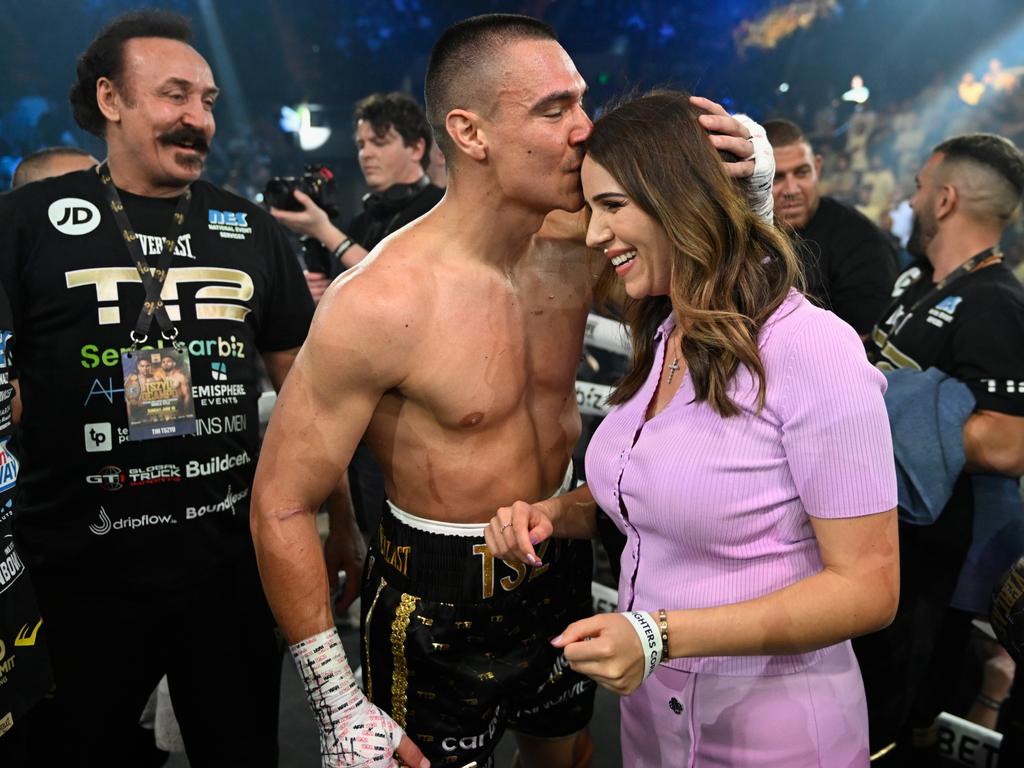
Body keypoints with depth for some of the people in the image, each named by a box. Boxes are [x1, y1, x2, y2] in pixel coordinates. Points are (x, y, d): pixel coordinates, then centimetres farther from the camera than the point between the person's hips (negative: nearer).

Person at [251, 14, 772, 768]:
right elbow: (282, 505, -20)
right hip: (439, 597, -5)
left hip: (562, 563, 6)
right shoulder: (379, 301, -26)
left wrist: (752, 184, -18)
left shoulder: (576, 244, -10)